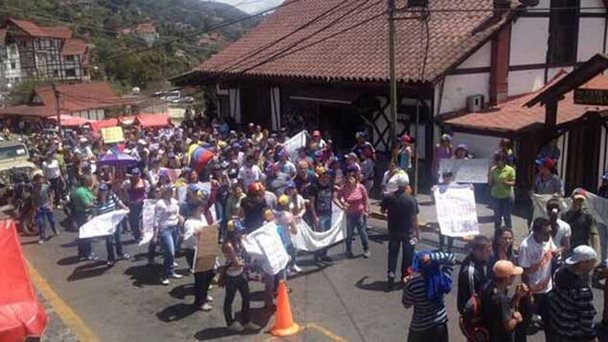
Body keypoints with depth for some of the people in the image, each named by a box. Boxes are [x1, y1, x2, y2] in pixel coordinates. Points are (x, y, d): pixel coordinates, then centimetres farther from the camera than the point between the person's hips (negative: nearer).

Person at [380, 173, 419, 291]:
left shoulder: (389, 197, -9)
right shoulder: (411, 200, -17)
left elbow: (382, 210, 5)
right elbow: (414, 218, -14)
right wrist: (417, 231, -4)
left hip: (393, 230, 3)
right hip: (408, 231, -2)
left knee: (392, 253, 15)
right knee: (408, 254, 13)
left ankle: (391, 274, 7)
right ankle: (405, 276, 22)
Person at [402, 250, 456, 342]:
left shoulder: (413, 284, -24)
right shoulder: (442, 278, -14)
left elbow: (406, 304, -9)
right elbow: (451, 258, 0)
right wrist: (433, 257, -17)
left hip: (420, 329, -4)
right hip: (441, 326, 4)